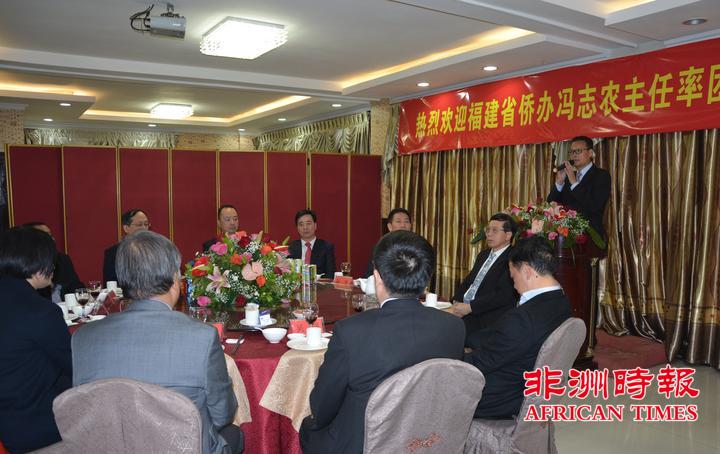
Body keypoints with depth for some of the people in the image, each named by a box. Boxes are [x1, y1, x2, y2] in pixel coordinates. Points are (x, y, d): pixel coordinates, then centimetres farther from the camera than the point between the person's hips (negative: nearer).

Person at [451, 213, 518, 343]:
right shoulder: (484, 255, 21)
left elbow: (504, 295, -17)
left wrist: (470, 307, -18)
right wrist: (457, 301, 1)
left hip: (485, 317, -7)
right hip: (464, 309, 7)